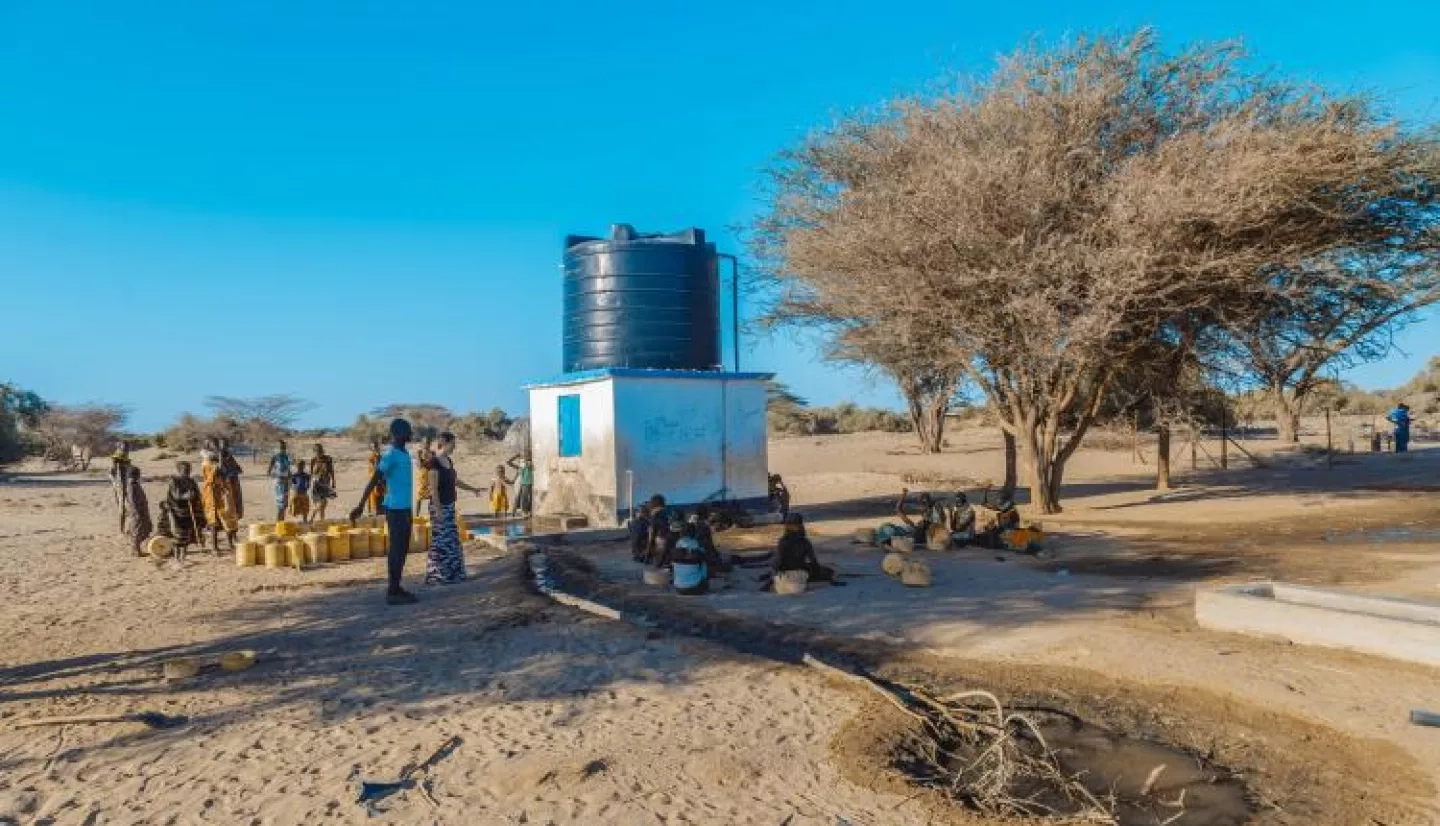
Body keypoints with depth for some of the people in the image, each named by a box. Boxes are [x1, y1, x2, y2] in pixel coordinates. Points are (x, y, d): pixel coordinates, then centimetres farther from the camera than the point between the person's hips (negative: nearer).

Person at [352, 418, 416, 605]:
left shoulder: (403, 454, 14)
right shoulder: (391, 454, -15)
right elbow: (373, 480, -20)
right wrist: (360, 506, -24)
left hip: (404, 508, 9)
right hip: (396, 508, -9)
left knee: (401, 549, 13)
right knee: (397, 550, -6)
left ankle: (396, 588, 20)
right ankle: (393, 592, -1)